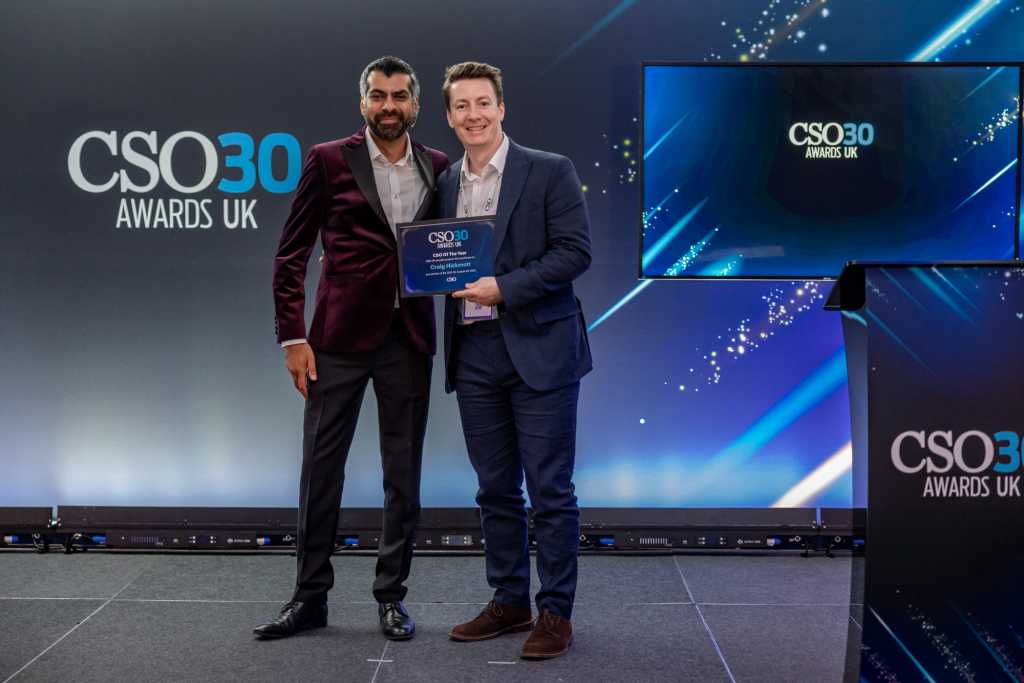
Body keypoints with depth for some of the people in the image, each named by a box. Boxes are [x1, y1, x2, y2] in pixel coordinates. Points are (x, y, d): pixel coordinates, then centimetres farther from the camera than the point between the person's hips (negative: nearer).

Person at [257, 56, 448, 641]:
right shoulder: (329, 161, 0)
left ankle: (392, 596, 21)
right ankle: (311, 596, 17)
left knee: (404, 473, 8)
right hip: (340, 337, -2)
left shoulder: (439, 168, 8)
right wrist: (293, 337, -6)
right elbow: (291, 255, 0)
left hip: (409, 339, 2)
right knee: (321, 467, 4)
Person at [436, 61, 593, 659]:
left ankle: (556, 612, 10)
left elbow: (576, 251, -10)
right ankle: (510, 602, 24)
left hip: (537, 348, -5)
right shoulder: (445, 183, 13)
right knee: (496, 491, 12)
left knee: (551, 490, -1)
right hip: (474, 352, 5)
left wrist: (504, 287, -17)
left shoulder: (550, 172, -3)